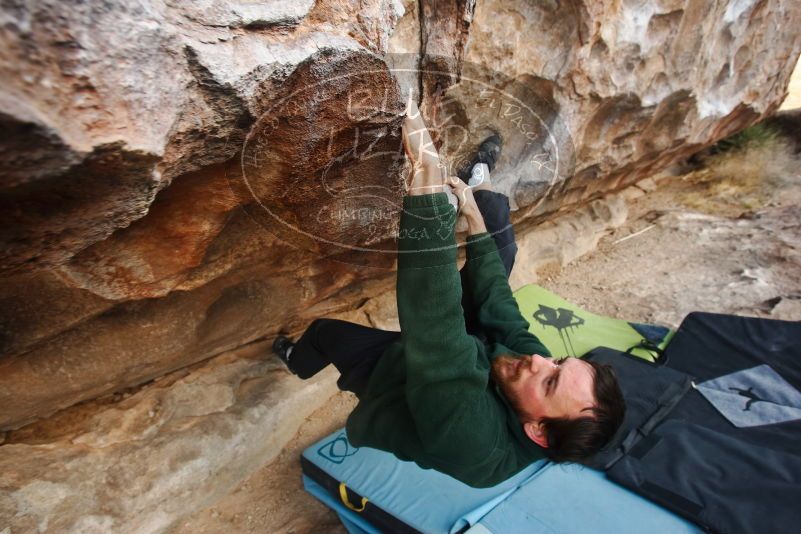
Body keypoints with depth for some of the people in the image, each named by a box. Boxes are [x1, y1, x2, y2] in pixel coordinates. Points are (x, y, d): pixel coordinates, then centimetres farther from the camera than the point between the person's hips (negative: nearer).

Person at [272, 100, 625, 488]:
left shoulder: (468, 433, -47)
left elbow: (435, 326, -57)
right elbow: (502, 313, -15)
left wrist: (427, 171, -60)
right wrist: (474, 218, -11)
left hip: (390, 368, -3)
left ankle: (298, 361, 55)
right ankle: (480, 184, 28)